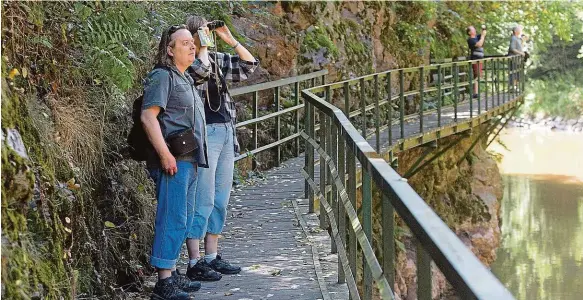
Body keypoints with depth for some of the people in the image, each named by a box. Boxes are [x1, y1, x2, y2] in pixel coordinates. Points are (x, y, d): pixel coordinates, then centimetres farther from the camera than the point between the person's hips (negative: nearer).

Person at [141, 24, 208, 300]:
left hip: (188, 160, 10)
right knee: (172, 219, -12)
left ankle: (171, 274, 22)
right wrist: (165, 155, -22)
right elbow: (148, 117, -17)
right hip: (173, 159, -10)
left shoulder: (185, 79, 21)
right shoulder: (162, 76, -8)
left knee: (183, 219, 14)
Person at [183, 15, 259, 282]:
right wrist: (203, 46, -15)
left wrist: (230, 39, 7)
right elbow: (200, 71, -30)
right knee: (203, 200, -8)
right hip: (204, 134, -8)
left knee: (221, 199, 12)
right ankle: (194, 263, -2)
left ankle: (212, 257, 21)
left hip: (226, 132, 8)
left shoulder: (217, 60, 12)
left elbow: (249, 65, 15)